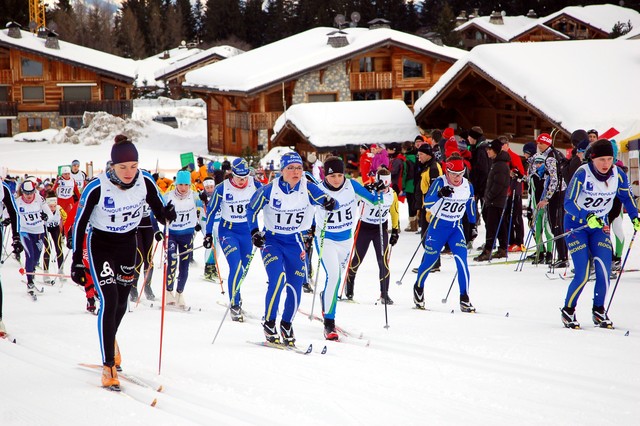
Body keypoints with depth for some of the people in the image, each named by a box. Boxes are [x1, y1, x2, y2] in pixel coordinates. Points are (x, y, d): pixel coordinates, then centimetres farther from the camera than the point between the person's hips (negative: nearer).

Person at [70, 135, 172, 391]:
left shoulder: (145, 182, -17)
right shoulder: (96, 188, -26)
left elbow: (159, 211, -3)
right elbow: (79, 223, -16)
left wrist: (167, 215, -28)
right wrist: (77, 262, -15)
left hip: (128, 244, 4)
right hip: (100, 245, -4)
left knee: (121, 302, 14)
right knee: (109, 301, -15)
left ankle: (109, 339, 46)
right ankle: (109, 367, -11)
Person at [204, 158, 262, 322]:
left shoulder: (255, 185, -9)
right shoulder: (222, 189, -12)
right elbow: (211, 211, -1)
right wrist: (208, 234, -2)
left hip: (248, 230, 3)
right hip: (228, 230, -3)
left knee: (243, 269, 10)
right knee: (236, 267, -18)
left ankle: (235, 294, 33)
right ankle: (234, 304, -12)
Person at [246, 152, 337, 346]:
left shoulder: (308, 189, -11)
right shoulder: (269, 190, -14)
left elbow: (330, 203, -12)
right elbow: (252, 209, 1)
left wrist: (330, 203, -35)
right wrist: (254, 232, -10)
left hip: (295, 242, 2)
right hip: (271, 240, -2)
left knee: (295, 286, -1)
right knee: (278, 278, -23)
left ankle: (287, 325, 24)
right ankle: (269, 323, -6)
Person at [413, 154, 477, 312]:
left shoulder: (467, 186, -1)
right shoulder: (440, 182, -15)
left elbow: (471, 207, 15)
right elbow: (427, 203, -27)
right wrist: (440, 194, -44)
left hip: (456, 227, 3)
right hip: (438, 225, -3)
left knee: (462, 260, -13)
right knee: (430, 260, 6)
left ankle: (464, 299, -9)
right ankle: (418, 288, 35)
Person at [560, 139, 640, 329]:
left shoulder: (618, 175, -11)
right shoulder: (582, 174, -24)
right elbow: (568, 203, -26)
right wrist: (587, 217, -40)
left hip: (600, 225, 4)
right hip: (577, 225, -4)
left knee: (604, 269, -10)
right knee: (582, 275, -12)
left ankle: (599, 310, 10)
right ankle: (568, 310, 10)